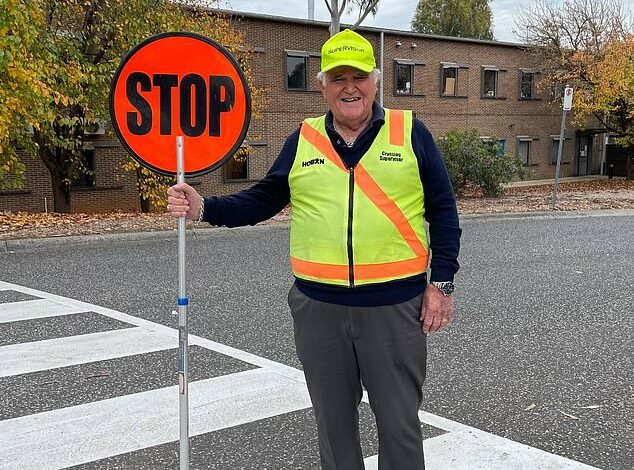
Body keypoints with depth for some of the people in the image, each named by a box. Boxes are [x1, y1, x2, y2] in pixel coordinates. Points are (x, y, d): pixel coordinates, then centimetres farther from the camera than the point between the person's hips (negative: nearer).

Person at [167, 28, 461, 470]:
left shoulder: (410, 132, 1)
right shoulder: (303, 140, 8)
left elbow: (443, 211, 1)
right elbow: (263, 200, 10)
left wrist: (441, 283, -4)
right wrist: (204, 208, -4)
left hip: (396, 305, -2)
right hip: (319, 306, 3)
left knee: (399, 422, 9)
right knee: (333, 420, 17)